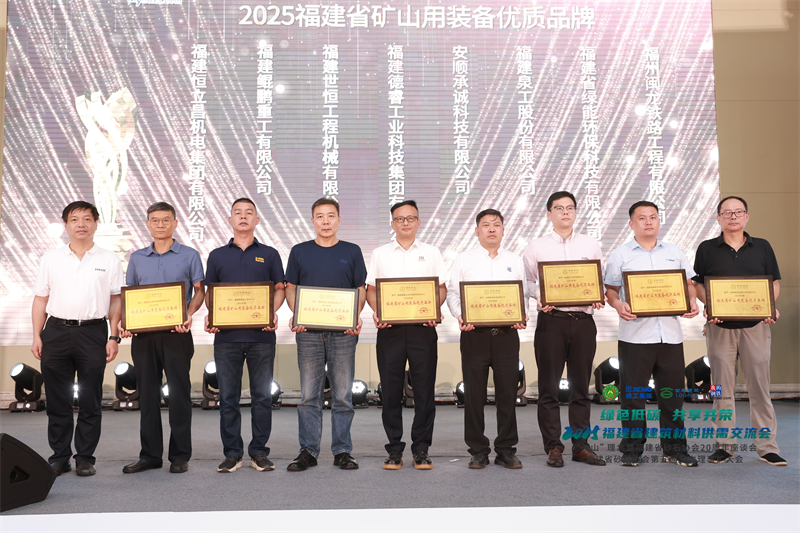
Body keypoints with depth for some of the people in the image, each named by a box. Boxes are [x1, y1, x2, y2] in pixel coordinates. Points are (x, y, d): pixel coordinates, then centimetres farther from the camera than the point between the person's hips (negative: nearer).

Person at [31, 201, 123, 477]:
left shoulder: (109, 260, 6)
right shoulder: (51, 259, 10)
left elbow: (116, 300, 4)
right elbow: (40, 299, 11)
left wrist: (114, 337, -3)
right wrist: (37, 336, 4)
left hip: (93, 332, -1)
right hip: (56, 332, 2)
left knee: (90, 401, 3)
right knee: (57, 400, 6)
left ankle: (85, 458, 13)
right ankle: (59, 457, 16)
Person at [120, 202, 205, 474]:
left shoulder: (189, 255, 5)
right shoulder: (137, 258, 15)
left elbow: (199, 290, 3)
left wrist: (189, 315, -15)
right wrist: (124, 321, -2)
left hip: (176, 333, -3)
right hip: (143, 333, 3)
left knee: (179, 393, 0)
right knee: (147, 394, 7)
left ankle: (180, 455, 9)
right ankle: (150, 454, 17)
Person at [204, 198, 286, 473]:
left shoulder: (269, 254, 10)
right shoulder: (217, 255, 13)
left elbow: (279, 289, 9)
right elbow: (209, 293, 14)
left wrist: (273, 313, -10)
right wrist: (209, 315, -5)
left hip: (261, 335, -1)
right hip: (226, 335, 1)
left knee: (262, 396, 2)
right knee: (228, 397, 3)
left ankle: (259, 452, 13)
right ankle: (232, 453, 13)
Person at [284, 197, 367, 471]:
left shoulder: (352, 252, 8)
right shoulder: (299, 251, 9)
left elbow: (361, 290, 8)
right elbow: (290, 289, 11)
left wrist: (356, 317, -9)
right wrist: (295, 316, -7)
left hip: (343, 332, 0)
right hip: (308, 331, 1)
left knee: (343, 395, 3)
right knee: (308, 395, 4)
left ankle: (342, 451, 14)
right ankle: (308, 451, 13)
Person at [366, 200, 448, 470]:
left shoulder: (431, 253, 12)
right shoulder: (380, 254, 12)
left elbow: (442, 288, 10)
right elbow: (371, 289, 10)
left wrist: (435, 309, -9)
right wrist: (376, 312, -9)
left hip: (422, 327, 0)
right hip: (389, 328, 0)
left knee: (424, 389, 0)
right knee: (391, 390, 2)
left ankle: (421, 449, 11)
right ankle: (394, 449, 13)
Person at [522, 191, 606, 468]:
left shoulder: (591, 245, 13)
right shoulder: (536, 247, 7)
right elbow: (526, 281, 4)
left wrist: (598, 297, -7)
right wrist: (538, 298, -14)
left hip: (583, 320, 2)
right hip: (551, 319, -2)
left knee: (581, 386, 7)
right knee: (549, 387, 1)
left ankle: (581, 445, 17)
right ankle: (553, 447, 10)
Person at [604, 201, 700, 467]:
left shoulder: (674, 252, 15)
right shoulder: (620, 255, 6)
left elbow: (689, 283, 17)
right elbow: (610, 289, 4)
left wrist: (692, 301, -2)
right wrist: (618, 304, -16)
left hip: (670, 334, 3)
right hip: (634, 334, -2)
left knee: (672, 393, 7)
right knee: (633, 394, 2)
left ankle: (675, 448, 20)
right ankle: (632, 449, 13)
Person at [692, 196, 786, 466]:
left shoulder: (762, 247, 9)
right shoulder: (707, 249, 6)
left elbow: (775, 282, 11)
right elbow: (698, 284, 7)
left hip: (756, 325, 1)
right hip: (720, 325, 0)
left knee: (759, 385, 1)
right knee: (722, 388, 4)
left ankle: (767, 446, 9)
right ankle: (724, 444, 12)